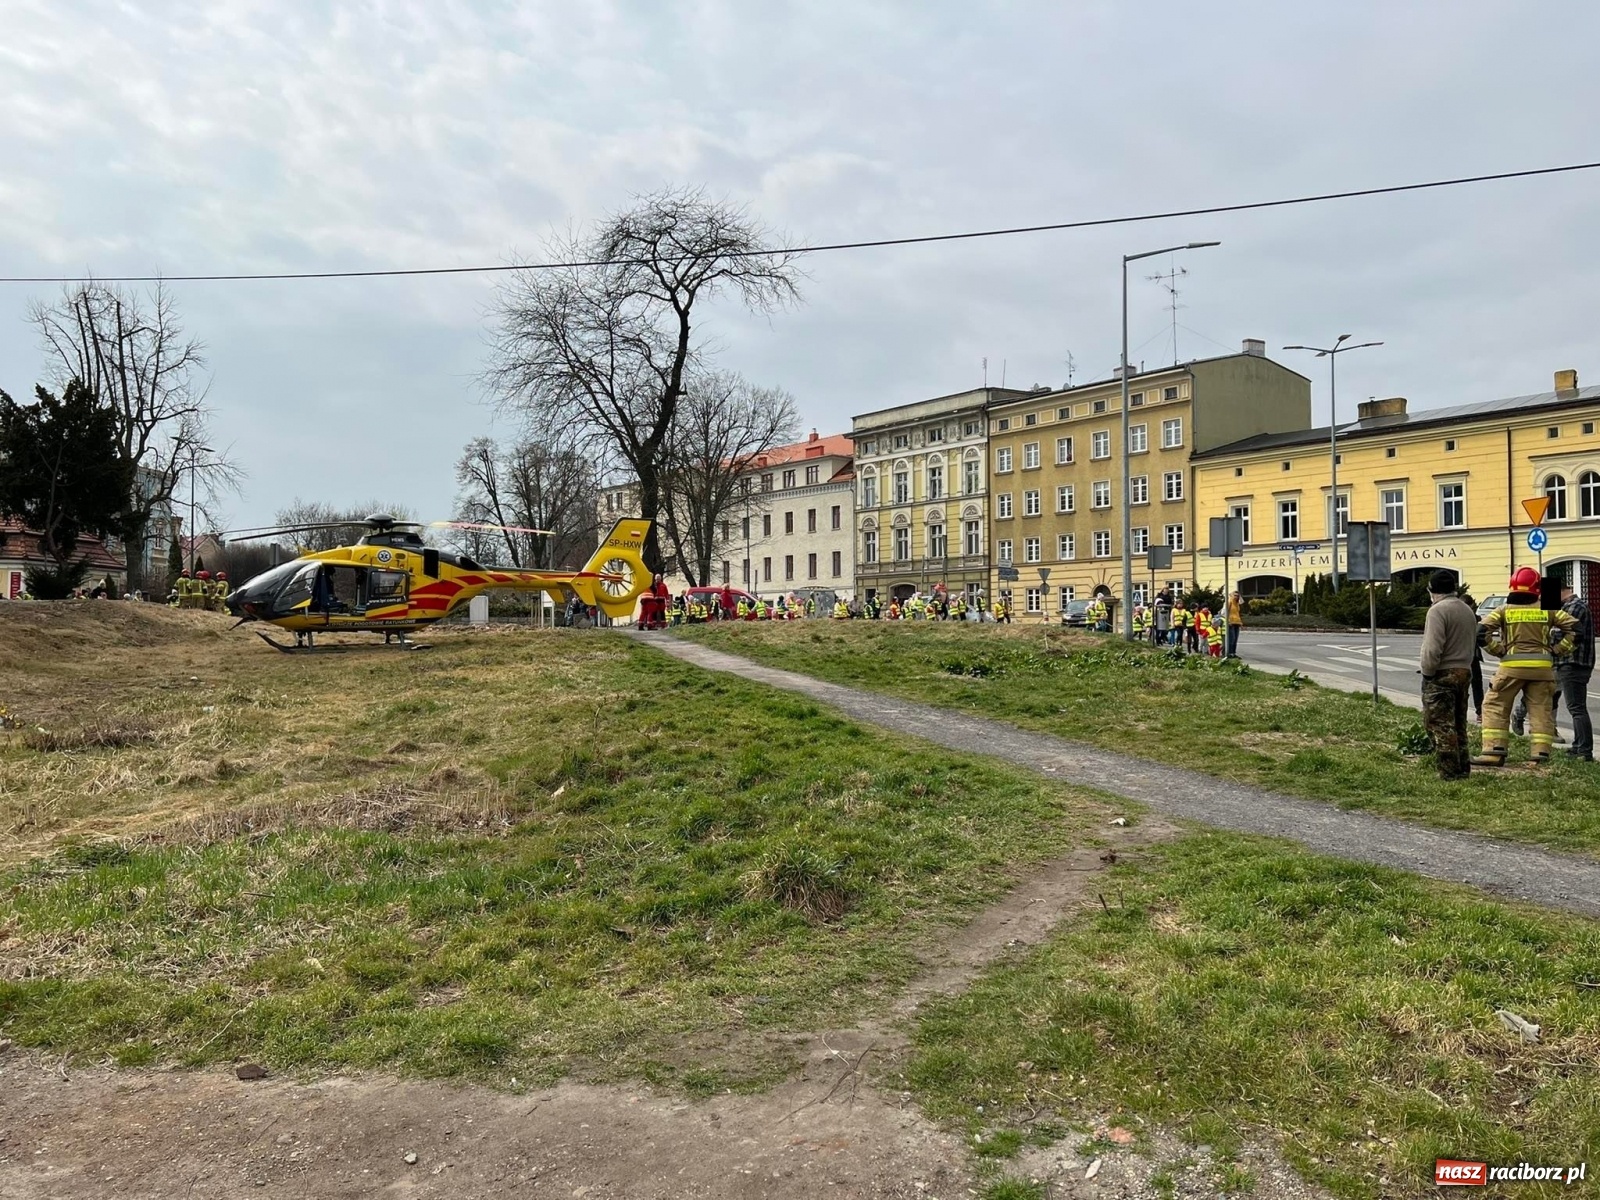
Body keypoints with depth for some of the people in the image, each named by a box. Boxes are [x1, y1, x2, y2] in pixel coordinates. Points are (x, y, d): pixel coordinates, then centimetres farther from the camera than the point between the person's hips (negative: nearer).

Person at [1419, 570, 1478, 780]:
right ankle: (1462, 768, 20)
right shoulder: (1467, 610, 16)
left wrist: (1427, 672, -11)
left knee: (1440, 724, -6)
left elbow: (1432, 647, -21)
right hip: (1464, 671, 9)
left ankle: (1450, 771, -7)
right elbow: (1473, 644, 20)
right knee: (1458, 724, 16)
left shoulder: (1437, 610, -14)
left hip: (1441, 675, -9)